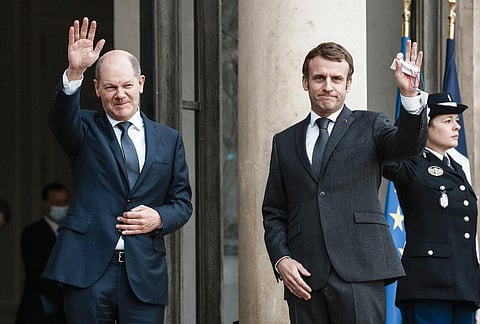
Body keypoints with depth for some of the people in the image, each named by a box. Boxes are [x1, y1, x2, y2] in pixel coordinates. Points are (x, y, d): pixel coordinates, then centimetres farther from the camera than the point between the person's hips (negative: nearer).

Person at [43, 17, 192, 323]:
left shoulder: (169, 140, 14)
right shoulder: (86, 129, 8)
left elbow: (183, 202, 15)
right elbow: (61, 119, -16)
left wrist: (160, 217, -8)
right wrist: (74, 73, -33)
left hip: (145, 275, 2)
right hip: (88, 270, -1)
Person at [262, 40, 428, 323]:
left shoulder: (370, 127, 12)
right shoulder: (285, 142, 18)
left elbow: (407, 145, -10)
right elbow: (274, 213, 17)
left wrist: (410, 96, -27)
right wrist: (281, 259, 0)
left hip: (359, 271, -2)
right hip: (305, 280, 3)